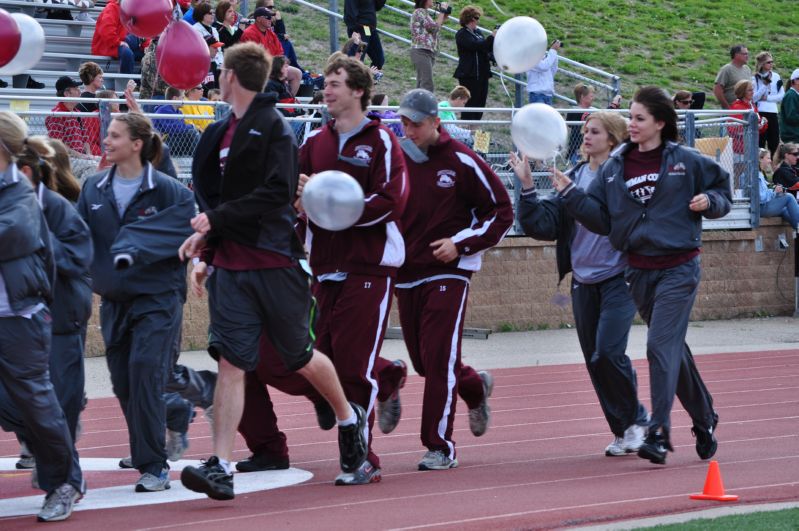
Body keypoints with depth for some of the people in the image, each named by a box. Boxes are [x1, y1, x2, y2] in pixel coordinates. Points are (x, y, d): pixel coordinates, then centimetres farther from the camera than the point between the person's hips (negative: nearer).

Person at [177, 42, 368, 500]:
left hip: (275, 264, -6)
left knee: (301, 356, 10)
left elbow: (277, 194, -19)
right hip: (231, 268, 6)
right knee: (231, 362, -6)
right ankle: (222, 467, -13)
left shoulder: (275, 128, -9)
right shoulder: (222, 133, 13)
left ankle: (350, 417, 37)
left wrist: (216, 219, -19)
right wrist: (205, 249, 13)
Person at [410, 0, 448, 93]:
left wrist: (443, 18, 13)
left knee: (421, 86, 10)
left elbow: (433, 31, 19)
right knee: (428, 86, -16)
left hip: (427, 53, 10)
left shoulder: (424, 13, 19)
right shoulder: (420, 12, -9)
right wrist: (442, 11, -5)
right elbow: (434, 27, -15)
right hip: (421, 52, -10)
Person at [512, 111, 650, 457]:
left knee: (607, 353, -14)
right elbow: (544, 224, 4)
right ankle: (622, 430, 20)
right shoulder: (576, 177, 8)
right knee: (595, 361, 7)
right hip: (583, 282, 6)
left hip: (619, 278, -6)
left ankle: (635, 420, 7)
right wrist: (527, 187, -8)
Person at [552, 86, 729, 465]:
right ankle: (704, 419, 30)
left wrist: (709, 202, -10)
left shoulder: (686, 162, -2)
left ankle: (659, 433, -20)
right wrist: (569, 193, -7)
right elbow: (600, 219, 3)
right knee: (673, 349, 13)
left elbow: (723, 188, 11)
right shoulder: (614, 168, 5)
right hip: (639, 270, 5)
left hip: (678, 268, -5)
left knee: (661, 346, -17)